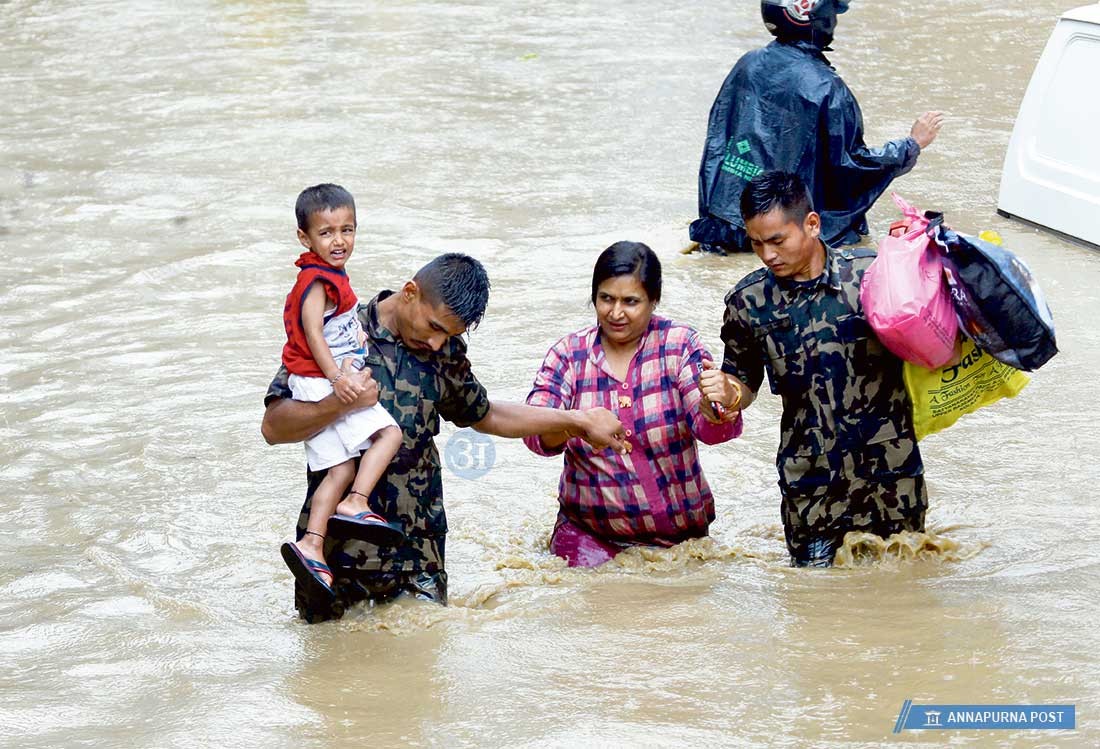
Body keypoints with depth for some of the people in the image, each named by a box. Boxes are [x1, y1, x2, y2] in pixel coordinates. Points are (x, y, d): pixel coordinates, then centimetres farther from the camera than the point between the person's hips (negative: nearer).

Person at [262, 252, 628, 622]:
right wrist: (341, 403, -31)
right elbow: (273, 427, -15)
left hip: (417, 550, 4)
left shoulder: (446, 353, 6)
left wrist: (578, 420, 26)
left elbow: (485, 415, 25)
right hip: (336, 546, -3)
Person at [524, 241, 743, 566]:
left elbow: (709, 429, -14)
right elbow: (534, 431, -11)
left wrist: (714, 411, -38)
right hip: (588, 533, 0)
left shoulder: (679, 344, -3)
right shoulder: (569, 353, 0)